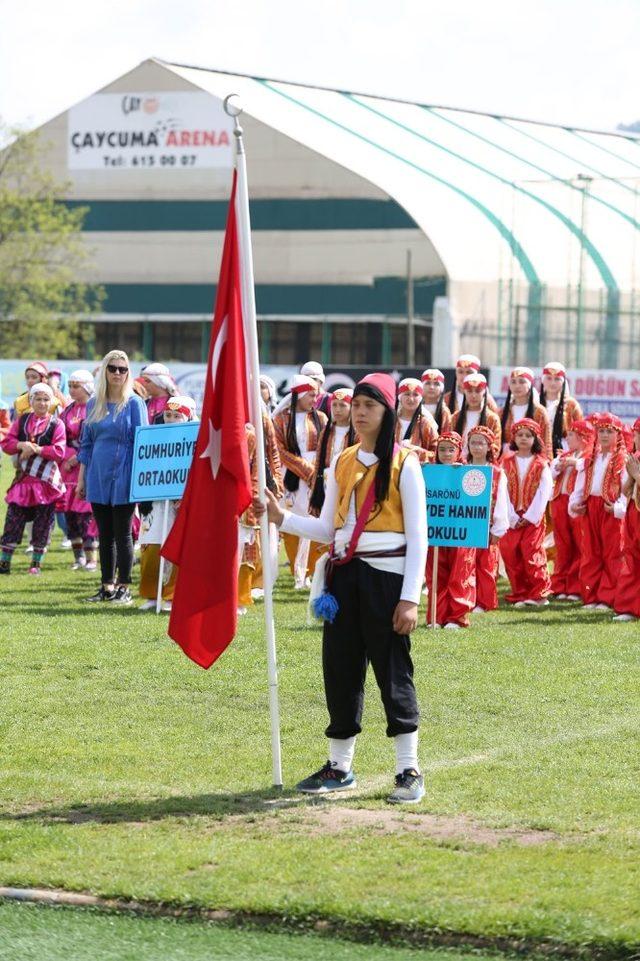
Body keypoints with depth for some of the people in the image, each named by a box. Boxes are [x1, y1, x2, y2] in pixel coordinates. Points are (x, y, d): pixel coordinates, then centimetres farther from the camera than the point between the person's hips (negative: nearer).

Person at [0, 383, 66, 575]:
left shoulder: (56, 424, -3)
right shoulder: (22, 420, 8)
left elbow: (59, 451, -11)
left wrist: (36, 449, -18)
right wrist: (21, 445, -15)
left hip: (46, 480, -3)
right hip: (23, 478, 3)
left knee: (43, 523, 2)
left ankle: (36, 563, 13)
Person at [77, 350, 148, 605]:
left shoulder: (134, 403, -3)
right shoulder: (93, 404, 10)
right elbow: (86, 443, 14)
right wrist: (81, 478, 11)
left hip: (123, 477, -5)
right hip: (98, 478, 5)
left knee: (122, 534, -1)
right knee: (104, 534, 9)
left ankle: (124, 588, 4)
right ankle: (107, 586, 15)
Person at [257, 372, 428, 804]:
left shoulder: (404, 464, -5)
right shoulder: (342, 463, 12)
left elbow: (418, 537, -8)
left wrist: (410, 597, -14)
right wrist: (282, 518, 1)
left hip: (387, 576, -6)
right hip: (345, 576, 6)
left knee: (393, 671, -5)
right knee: (341, 669, 8)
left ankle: (410, 770, 0)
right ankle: (340, 766, 17)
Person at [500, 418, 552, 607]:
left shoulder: (541, 464, 1)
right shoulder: (507, 463, 6)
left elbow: (543, 492, -4)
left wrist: (530, 517, -11)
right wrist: (512, 517, -9)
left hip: (533, 517, -2)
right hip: (511, 518, 2)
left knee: (532, 554, -10)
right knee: (511, 555, -2)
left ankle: (538, 594, -1)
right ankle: (520, 594, 6)